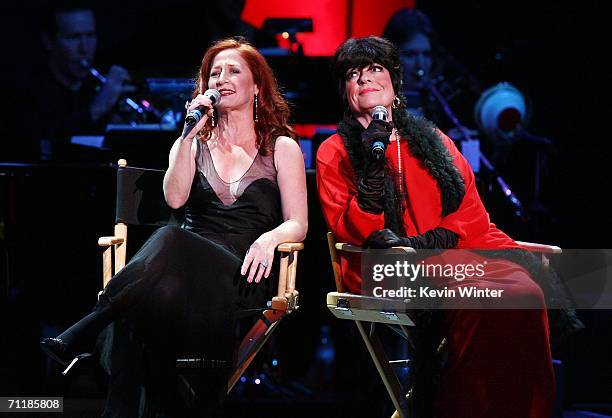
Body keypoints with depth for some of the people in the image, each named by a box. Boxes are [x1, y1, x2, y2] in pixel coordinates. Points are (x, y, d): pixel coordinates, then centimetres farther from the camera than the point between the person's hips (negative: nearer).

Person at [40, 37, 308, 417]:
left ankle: (82, 335, -39)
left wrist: (270, 237, -16)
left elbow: (298, 224, 7)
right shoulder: (194, 144, 24)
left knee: (171, 243, -39)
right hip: (189, 266, 3)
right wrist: (189, 135, -2)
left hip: (240, 275, -2)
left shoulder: (282, 148, 16)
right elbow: (175, 198, 4)